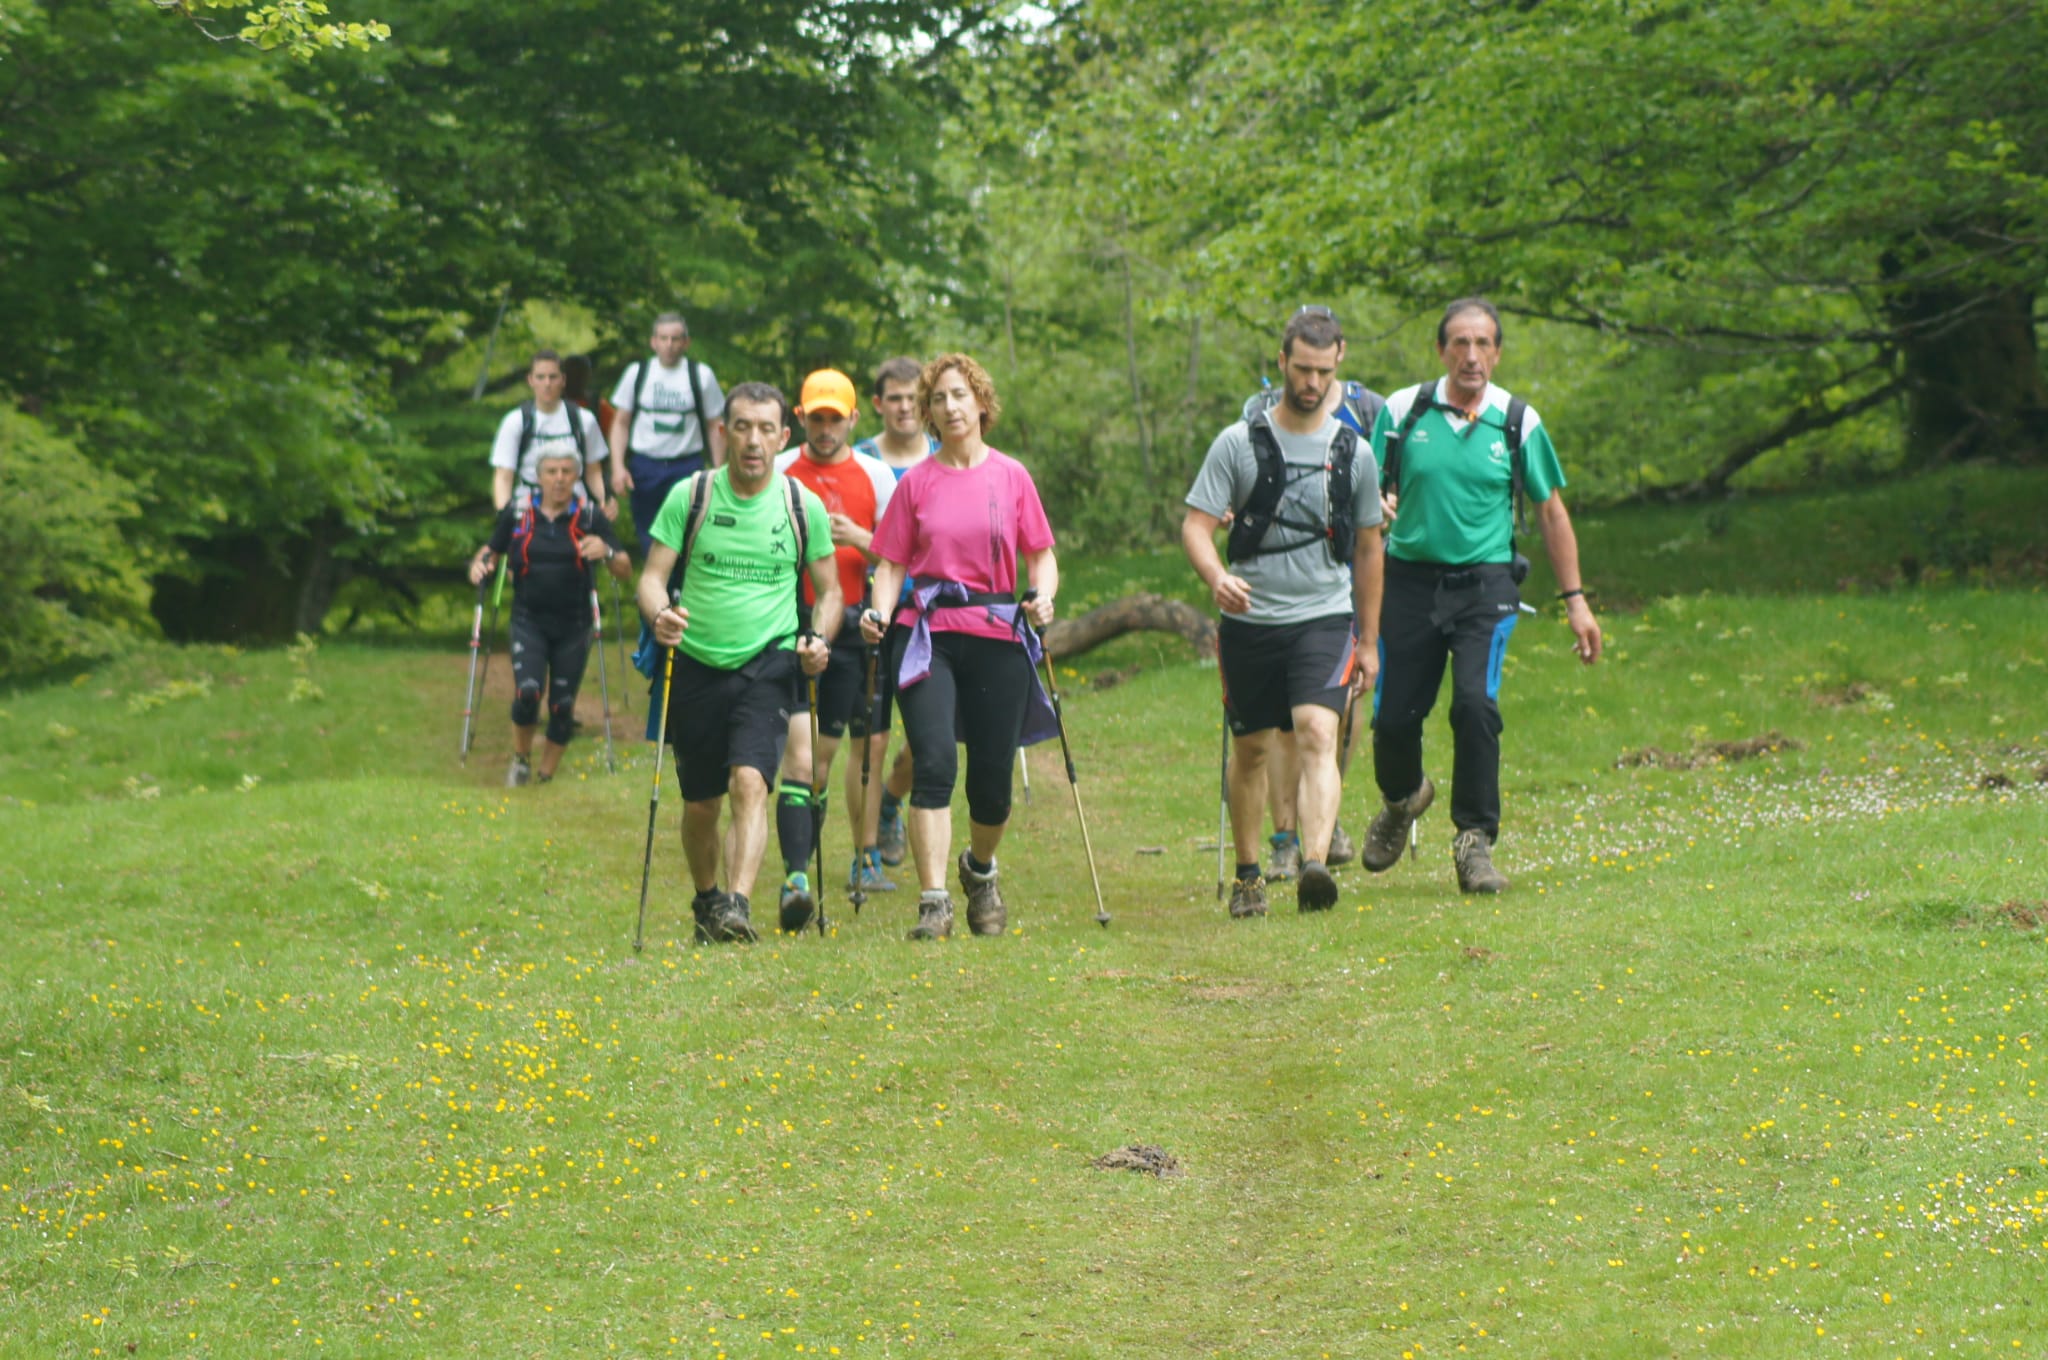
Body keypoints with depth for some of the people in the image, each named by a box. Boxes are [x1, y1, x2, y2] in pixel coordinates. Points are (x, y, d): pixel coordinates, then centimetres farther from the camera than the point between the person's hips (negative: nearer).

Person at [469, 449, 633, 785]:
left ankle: (546, 775, 21)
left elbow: (626, 572, -2)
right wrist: (480, 564, -4)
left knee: (562, 706, 1)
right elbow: (493, 549, 18)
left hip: (573, 626, 1)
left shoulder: (589, 516, -1)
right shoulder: (517, 512, 2)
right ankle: (521, 760, 8)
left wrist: (606, 552, -23)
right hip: (528, 621, 0)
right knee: (527, 692, -18)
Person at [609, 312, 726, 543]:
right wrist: (618, 467, -5)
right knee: (649, 539, 8)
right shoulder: (637, 373, 4)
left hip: (688, 465, -2)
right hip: (645, 465, 2)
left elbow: (715, 427, 4)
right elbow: (621, 423, 6)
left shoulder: (701, 375, 1)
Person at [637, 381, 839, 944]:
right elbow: (652, 576, -2)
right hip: (695, 664, 1)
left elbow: (829, 589, 11)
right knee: (700, 802, 10)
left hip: (768, 665, -1)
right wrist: (659, 614, -25)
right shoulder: (690, 496, -2)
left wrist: (818, 638, -9)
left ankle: (739, 904, -29)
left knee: (750, 781, -22)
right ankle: (706, 900, 33)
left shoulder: (804, 507, 1)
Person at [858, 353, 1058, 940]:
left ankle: (981, 870, 36)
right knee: (934, 762, -18)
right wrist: (879, 613, -11)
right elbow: (891, 563, 7)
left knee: (993, 781, 4)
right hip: (927, 632, -1)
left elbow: (1041, 555, 10)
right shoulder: (916, 483, 6)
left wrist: (1043, 596, -11)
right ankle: (933, 902, -19)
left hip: (996, 633, 1)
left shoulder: (1011, 477, 6)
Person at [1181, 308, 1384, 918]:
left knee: (1317, 735, -20)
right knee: (1250, 749, 10)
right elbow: (1195, 524, -4)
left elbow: (1367, 548, 15)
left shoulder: (1354, 452, 5)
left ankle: (1315, 866, -34)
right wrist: (1216, 577, -26)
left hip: (1325, 617, -1)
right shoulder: (1237, 443, 0)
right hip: (1250, 618, 1)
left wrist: (1369, 640, 16)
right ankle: (1247, 875, 25)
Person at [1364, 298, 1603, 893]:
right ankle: (1403, 799, 35)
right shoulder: (1402, 411, 1)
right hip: (1411, 580, 1)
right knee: (1394, 715, 1)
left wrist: (1575, 600, 8)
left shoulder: (1519, 421, 2)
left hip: (1484, 582, -1)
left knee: (1476, 703, -21)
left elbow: (1551, 511, 10)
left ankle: (1475, 840, -9)